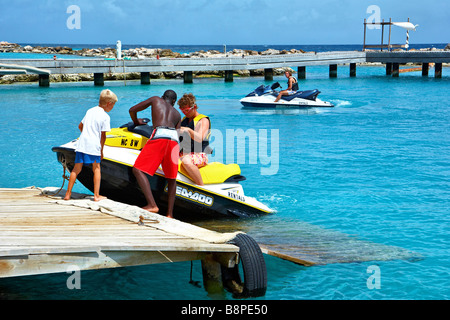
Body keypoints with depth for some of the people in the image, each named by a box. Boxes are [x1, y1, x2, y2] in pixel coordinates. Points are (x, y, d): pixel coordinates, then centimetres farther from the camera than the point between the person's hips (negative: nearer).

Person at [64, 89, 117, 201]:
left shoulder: (90, 111, 16)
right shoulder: (105, 116, -3)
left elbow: (80, 126, 24)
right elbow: (103, 135, -3)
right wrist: (101, 150, 6)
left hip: (82, 143, 5)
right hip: (94, 146, -5)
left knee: (76, 169, 9)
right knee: (96, 169, 9)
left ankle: (68, 194, 11)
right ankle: (96, 195, 9)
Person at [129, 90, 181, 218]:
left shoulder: (156, 100, 25)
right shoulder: (177, 114, 32)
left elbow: (132, 110, 25)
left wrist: (136, 122, 45)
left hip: (159, 135, -5)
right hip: (174, 139, 5)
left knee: (138, 170, -3)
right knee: (171, 178, 17)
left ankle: (152, 204, -18)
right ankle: (170, 213, 13)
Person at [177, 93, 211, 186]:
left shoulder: (203, 120, -1)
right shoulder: (184, 120, 21)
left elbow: (199, 138, -16)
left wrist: (189, 130, -33)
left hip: (199, 155, -8)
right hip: (183, 154, 8)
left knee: (186, 161, -40)